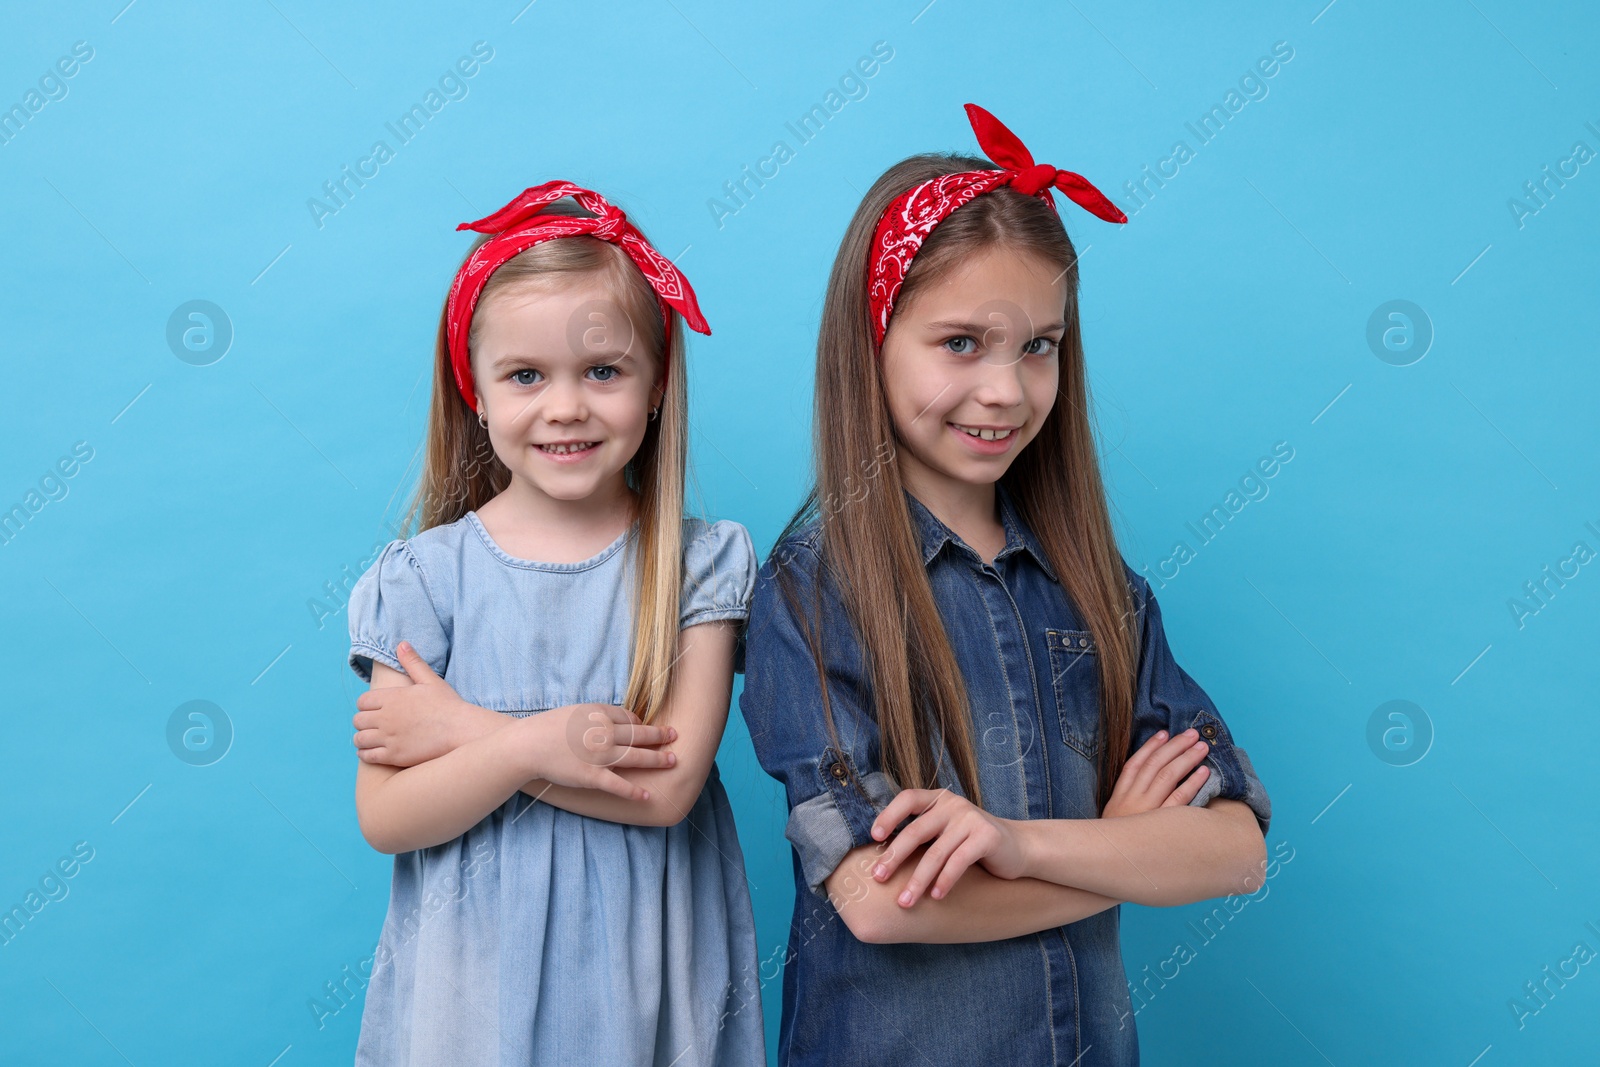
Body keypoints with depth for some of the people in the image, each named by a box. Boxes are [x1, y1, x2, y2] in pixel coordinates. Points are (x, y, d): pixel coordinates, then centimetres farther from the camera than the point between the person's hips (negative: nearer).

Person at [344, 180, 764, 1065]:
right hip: (476, 970, 1)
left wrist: (458, 730, -15)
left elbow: (668, 786, -17)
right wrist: (532, 745, -23)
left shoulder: (700, 563, -8)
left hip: (645, 967, 0)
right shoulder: (423, 575, -6)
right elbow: (383, 818, -9)